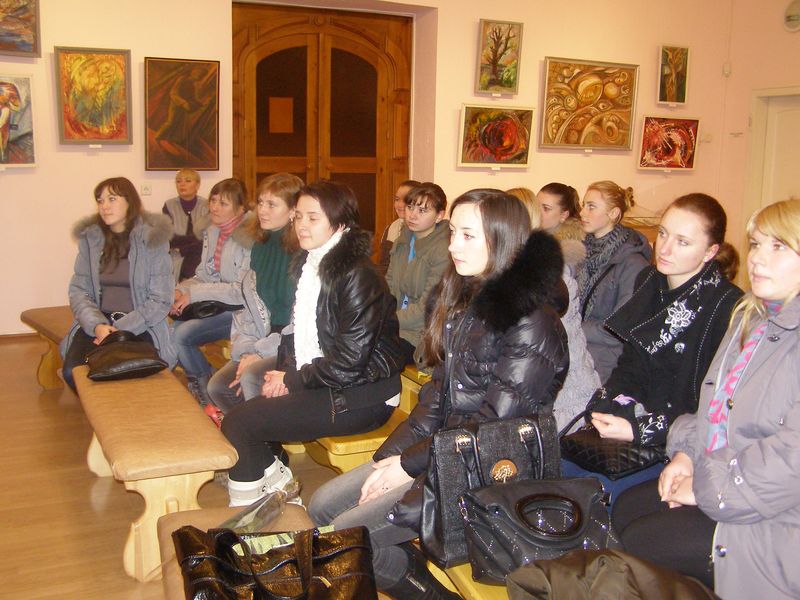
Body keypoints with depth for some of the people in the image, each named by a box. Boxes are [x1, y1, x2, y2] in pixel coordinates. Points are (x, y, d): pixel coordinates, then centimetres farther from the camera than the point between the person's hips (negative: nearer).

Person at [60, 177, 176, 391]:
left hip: (140, 326, -3)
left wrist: (121, 330, -16)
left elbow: (160, 300, -7)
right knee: (72, 372, -23)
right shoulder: (90, 238, 7)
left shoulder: (151, 239, -4)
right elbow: (78, 290, 5)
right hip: (97, 323, 3)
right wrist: (97, 325, -14)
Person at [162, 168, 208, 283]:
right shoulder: (169, 206, 3)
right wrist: (194, 239, -10)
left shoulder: (207, 206, 0)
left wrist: (181, 248, -7)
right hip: (177, 267, 0)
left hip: (202, 267, 0)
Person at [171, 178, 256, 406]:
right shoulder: (211, 231, 8)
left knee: (180, 334, -19)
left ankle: (209, 397, 4)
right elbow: (203, 275, 14)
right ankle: (201, 387, 9)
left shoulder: (249, 239, -17)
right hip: (215, 304, 8)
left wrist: (195, 293, -19)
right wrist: (181, 290, -7)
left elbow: (242, 291, -21)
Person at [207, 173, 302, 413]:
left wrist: (261, 353, -16)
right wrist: (245, 349, -4)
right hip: (265, 341, 7)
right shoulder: (261, 249, 10)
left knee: (252, 377, -29)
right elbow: (250, 308, 12)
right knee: (217, 386, -8)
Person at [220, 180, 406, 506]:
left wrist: (293, 380, -11)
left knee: (238, 423, -15)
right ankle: (276, 480, 12)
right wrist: (285, 371, -2)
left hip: (361, 395, -9)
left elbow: (350, 362, -21)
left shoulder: (358, 275, -18)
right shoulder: (306, 264, 9)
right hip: (316, 380, 9)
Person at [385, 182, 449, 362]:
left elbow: (427, 308, -18)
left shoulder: (443, 251, -17)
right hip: (400, 320, 7)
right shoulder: (403, 241, 9)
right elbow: (389, 285, 11)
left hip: (423, 334, -7)